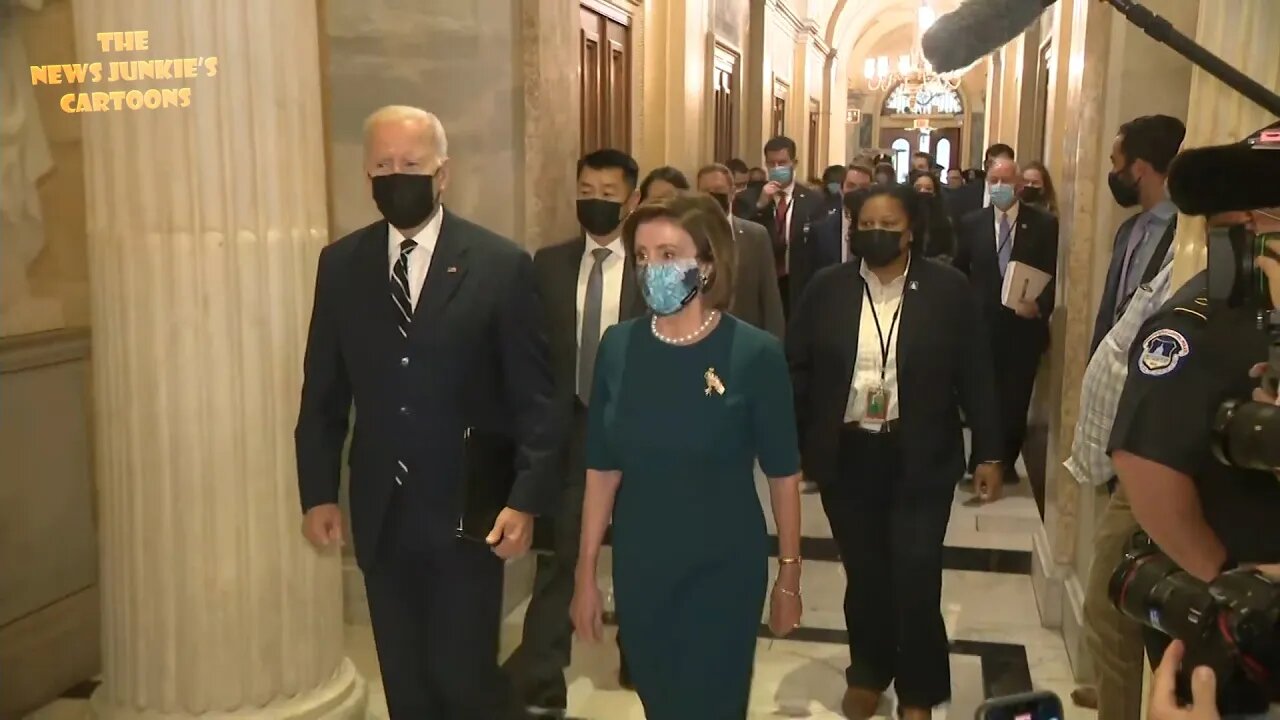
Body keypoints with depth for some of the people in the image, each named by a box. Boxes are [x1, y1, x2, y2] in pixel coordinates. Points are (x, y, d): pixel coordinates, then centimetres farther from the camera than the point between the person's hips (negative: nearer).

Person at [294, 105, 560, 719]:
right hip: (381, 513, 4)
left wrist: (527, 499, -13)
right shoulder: (340, 264, 3)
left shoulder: (500, 264, -7)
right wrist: (317, 491, 4)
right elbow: (323, 390, 8)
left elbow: (534, 395, -7)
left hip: (468, 509, -3)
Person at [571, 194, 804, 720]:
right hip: (637, 567, 3)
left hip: (724, 569, -3)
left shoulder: (755, 353, -14)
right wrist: (586, 572, 2)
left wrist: (789, 575, -2)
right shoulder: (619, 347, -5)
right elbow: (602, 468, 0)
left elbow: (783, 474, -7)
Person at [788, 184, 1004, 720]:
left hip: (920, 459, -2)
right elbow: (796, 368, 4)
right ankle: (868, 673, 34)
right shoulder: (827, 288, 0)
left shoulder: (949, 289, -3)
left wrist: (990, 454, -1)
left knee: (916, 576, -1)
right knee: (863, 573, 12)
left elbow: (976, 376, -1)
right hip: (846, 456, 2)